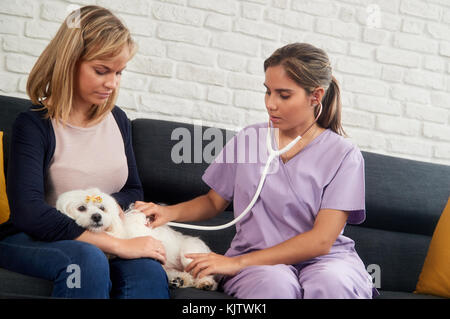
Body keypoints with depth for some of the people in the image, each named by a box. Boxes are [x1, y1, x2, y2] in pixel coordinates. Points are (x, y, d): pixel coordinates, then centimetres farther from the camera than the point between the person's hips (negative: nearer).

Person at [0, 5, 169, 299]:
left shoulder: (118, 120, 10)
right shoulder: (34, 125, -9)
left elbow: (134, 191, 18)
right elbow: (29, 213, -22)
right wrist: (118, 245, -27)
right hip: (30, 241, -4)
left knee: (149, 272, -30)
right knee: (87, 260, -38)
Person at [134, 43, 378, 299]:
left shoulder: (344, 155, -2)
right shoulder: (248, 139, 9)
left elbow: (321, 240, -11)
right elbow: (214, 201, 21)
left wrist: (238, 262, -17)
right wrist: (170, 212, -3)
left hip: (325, 258, -1)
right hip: (256, 259, 1)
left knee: (330, 284, -39)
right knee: (273, 284, -37)